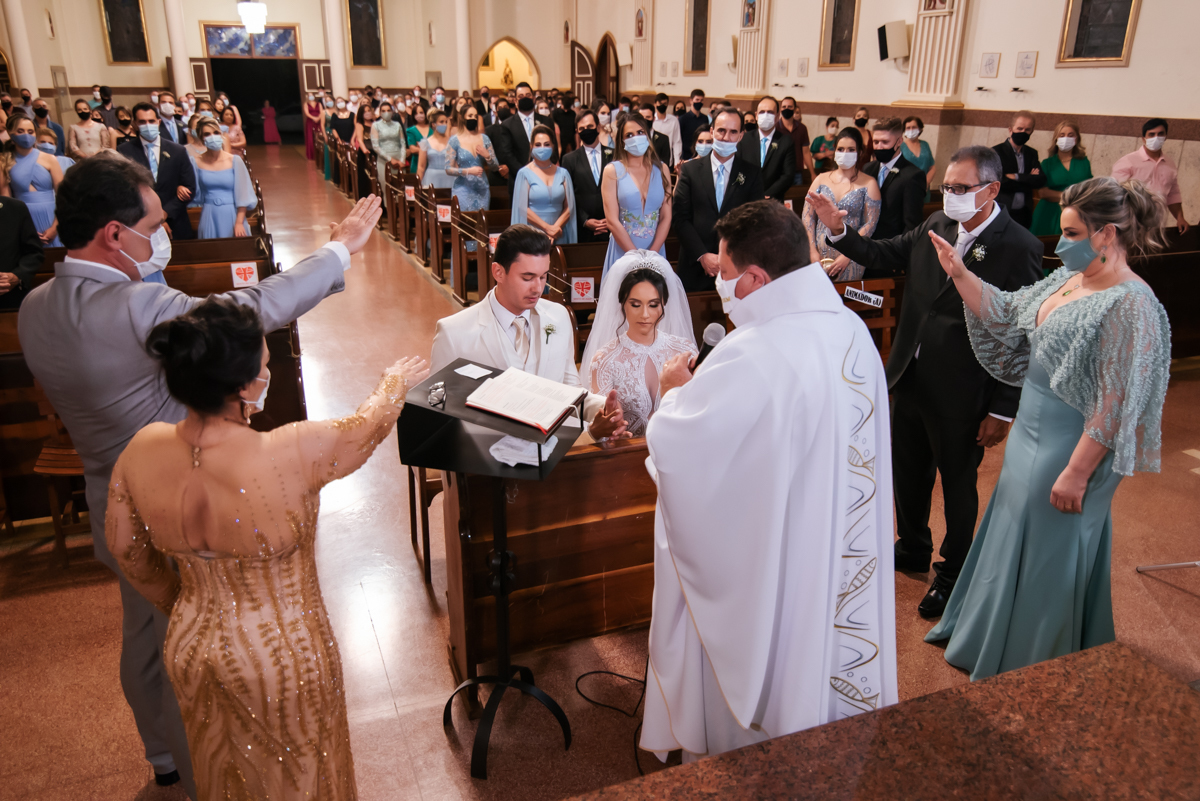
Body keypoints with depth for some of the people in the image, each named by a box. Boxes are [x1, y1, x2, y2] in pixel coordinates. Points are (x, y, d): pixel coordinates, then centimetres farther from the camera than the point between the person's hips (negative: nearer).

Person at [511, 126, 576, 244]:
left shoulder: (562, 173, 10)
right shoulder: (525, 173, 1)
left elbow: (569, 207, 5)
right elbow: (522, 208, -6)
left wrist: (555, 228, -10)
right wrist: (548, 228, -10)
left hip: (558, 237, 3)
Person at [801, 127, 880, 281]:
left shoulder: (869, 183, -1)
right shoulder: (821, 179, 7)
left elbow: (870, 224, -5)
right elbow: (808, 216, 4)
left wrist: (847, 256, -12)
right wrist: (812, 251, -6)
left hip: (850, 257, -2)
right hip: (819, 254, 2)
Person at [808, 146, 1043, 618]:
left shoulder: (1019, 248, -17)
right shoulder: (936, 226, 0)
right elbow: (886, 256, 12)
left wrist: (1003, 410, -14)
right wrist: (839, 230, -5)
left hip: (963, 394, -6)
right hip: (911, 379, 6)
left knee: (957, 485, 13)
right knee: (907, 472, 22)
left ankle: (952, 574, 35)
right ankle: (913, 550, 46)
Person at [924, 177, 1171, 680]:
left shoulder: (1130, 306, -22)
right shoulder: (1066, 279, 4)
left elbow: (1115, 406, -23)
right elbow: (1005, 315, 9)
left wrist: (1077, 474, -21)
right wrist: (961, 275, -3)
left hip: (1069, 451, -8)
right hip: (1030, 436, 8)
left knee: (1046, 556, 8)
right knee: (1012, 540, 23)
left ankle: (1028, 665, 30)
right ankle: (988, 634, 44)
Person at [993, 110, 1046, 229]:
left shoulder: (1031, 153, 13)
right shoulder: (996, 152, -4)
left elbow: (1041, 181, -1)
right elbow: (1000, 183, -15)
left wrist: (1016, 177, -13)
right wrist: (1028, 179, -7)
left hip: (1024, 215, 5)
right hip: (1002, 213, -5)